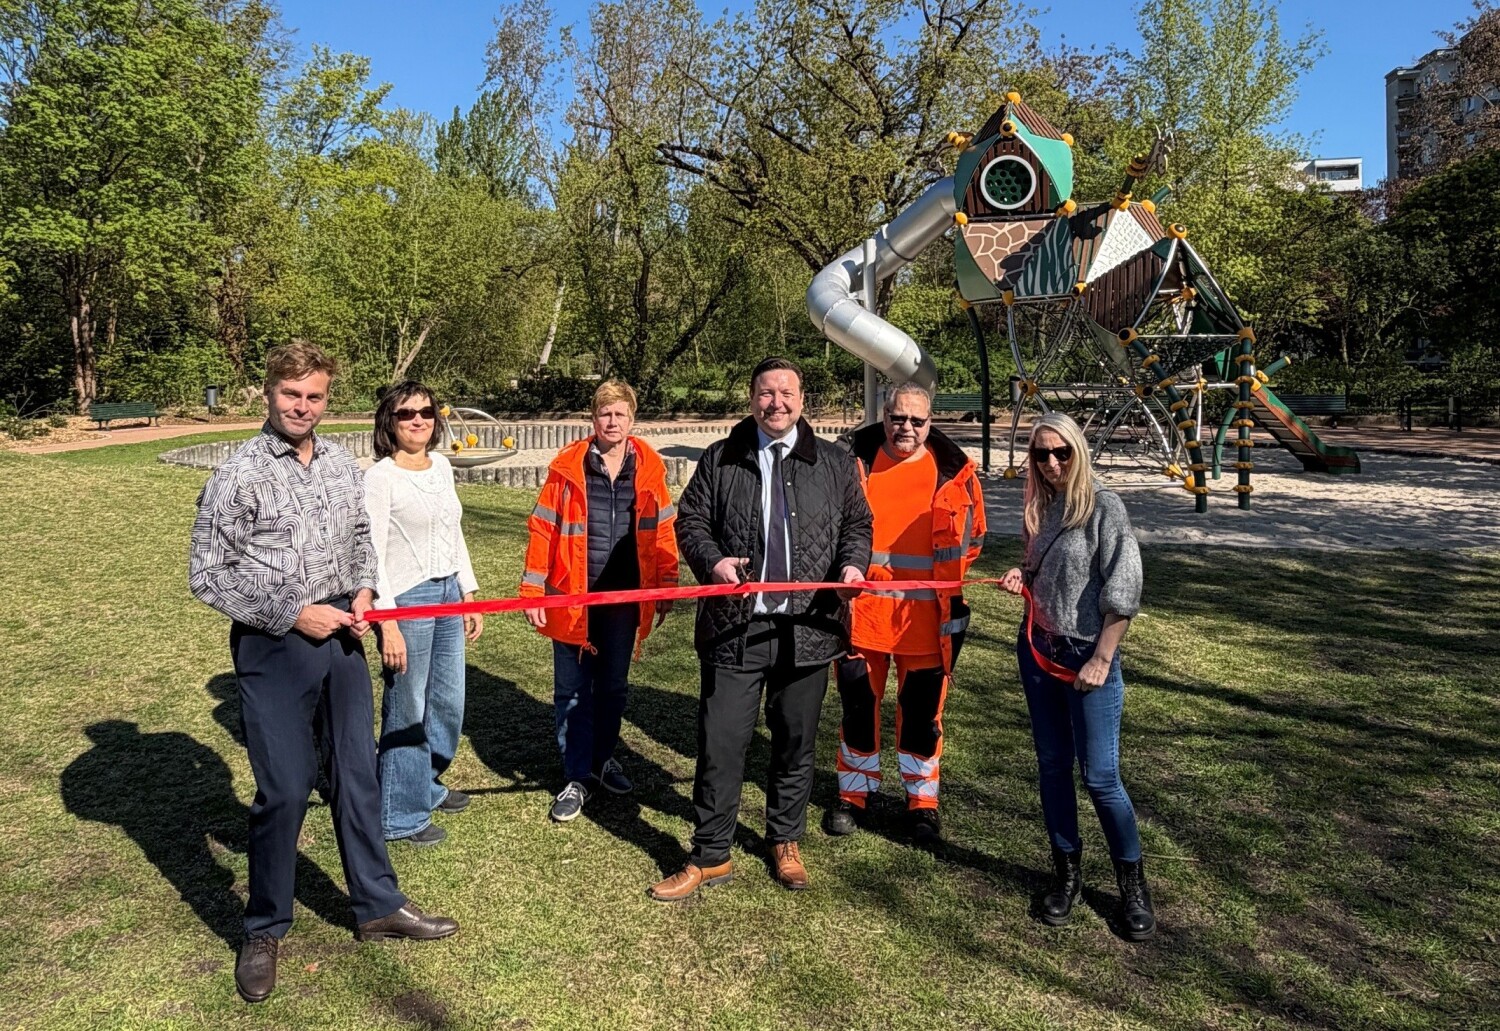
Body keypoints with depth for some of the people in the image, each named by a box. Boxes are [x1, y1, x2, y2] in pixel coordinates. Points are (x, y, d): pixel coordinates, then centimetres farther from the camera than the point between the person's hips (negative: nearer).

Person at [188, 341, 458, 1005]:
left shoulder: (343, 466, 5)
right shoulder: (238, 476, -10)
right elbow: (208, 575, -11)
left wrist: (362, 590, 0)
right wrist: (292, 614, -14)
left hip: (340, 640, 5)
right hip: (273, 650, -5)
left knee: (357, 775, 14)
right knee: (283, 790, 2)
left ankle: (377, 906, 29)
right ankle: (264, 931, 24)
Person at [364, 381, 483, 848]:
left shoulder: (442, 466, 8)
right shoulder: (381, 477, -12)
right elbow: (373, 554, -15)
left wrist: (469, 594, 15)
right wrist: (387, 622, -19)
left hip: (448, 594, 7)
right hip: (407, 599, -7)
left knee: (448, 700, 17)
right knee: (408, 709, 4)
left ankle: (426, 783, 39)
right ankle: (401, 815, 20)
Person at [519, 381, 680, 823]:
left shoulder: (649, 468, 0)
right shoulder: (568, 468, -6)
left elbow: (663, 529, 7)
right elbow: (542, 529, -4)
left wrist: (666, 586, 7)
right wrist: (533, 591, -6)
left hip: (625, 598, 2)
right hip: (572, 597, -2)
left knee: (613, 686, 17)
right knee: (572, 690, 8)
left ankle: (603, 757, 38)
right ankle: (578, 777, 22)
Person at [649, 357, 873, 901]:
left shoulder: (835, 464, 8)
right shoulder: (719, 460, 5)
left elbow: (858, 523, 14)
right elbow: (690, 520, 6)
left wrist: (853, 564, -7)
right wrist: (713, 560, -14)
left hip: (807, 627, 1)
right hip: (734, 625, -1)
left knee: (795, 744, 14)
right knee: (721, 744, 3)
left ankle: (786, 842, 34)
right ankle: (711, 857, 18)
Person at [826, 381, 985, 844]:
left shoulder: (953, 469, 1)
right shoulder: (853, 459, 1)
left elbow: (973, 534, 10)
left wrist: (947, 579, -1)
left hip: (925, 612, 0)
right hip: (861, 606, 1)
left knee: (922, 709, 8)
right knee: (858, 701, 10)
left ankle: (923, 800, 25)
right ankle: (853, 793, 27)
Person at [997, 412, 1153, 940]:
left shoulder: (1103, 506, -11)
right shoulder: (1040, 508, 7)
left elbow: (1122, 593, -14)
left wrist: (1101, 660, -17)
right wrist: (1021, 579, -3)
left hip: (1087, 653, -6)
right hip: (1037, 649, 6)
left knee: (1100, 775, -3)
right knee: (1052, 764, 12)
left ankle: (1132, 880, 17)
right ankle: (1067, 870, 26)